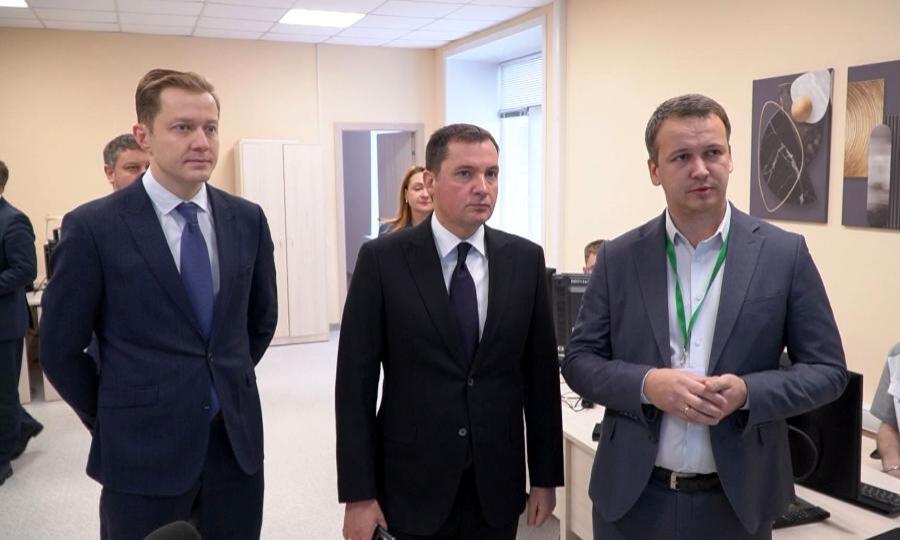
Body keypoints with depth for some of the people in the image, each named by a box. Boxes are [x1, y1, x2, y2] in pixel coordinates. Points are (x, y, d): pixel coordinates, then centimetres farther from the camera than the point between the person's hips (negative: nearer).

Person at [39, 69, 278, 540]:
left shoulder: (247, 219, 1)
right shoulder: (93, 227, -10)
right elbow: (59, 349, -3)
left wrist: (229, 390, 13)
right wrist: (114, 422, 4)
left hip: (238, 442, 4)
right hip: (143, 454, -3)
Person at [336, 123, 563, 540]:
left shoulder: (525, 259, -1)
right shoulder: (383, 259, -8)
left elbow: (541, 372, 3)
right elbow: (356, 380, -8)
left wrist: (545, 477, 4)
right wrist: (358, 494, -9)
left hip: (498, 485, 3)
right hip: (412, 486, -2)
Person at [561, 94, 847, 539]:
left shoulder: (785, 253, -4)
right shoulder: (619, 257, -2)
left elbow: (827, 369, -1)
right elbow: (578, 360, 0)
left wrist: (748, 392, -19)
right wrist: (646, 384, -18)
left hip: (736, 499, 0)